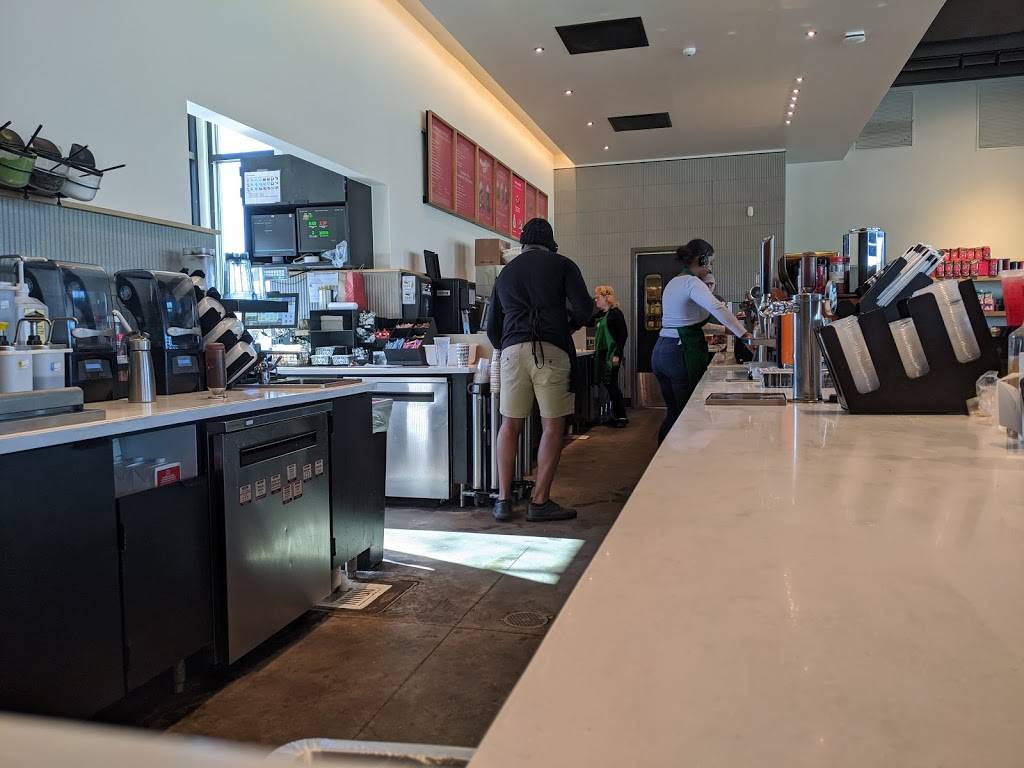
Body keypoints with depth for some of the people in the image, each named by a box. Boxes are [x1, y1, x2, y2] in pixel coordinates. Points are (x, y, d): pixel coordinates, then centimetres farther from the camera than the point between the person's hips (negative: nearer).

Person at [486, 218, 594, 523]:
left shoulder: (505, 272, 21)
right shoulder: (562, 265, 10)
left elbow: (492, 327, 22)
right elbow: (584, 307, -2)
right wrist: (571, 325, 18)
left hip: (513, 349, 4)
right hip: (551, 349, -3)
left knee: (510, 425, 11)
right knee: (553, 427, 3)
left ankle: (503, 500, 11)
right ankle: (540, 501, 4)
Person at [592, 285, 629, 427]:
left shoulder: (615, 313, -9)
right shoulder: (600, 314, 15)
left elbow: (623, 334, -13)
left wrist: (617, 354, -19)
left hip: (612, 355, -8)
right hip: (602, 354, 8)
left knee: (611, 384, -7)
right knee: (607, 384, 9)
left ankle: (621, 416, 1)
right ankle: (616, 416, 17)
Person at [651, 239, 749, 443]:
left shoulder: (673, 282, 17)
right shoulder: (692, 282, -12)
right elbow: (716, 308, -30)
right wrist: (743, 334, -30)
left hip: (660, 350, 9)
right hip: (682, 353, -9)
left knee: (674, 412, 15)